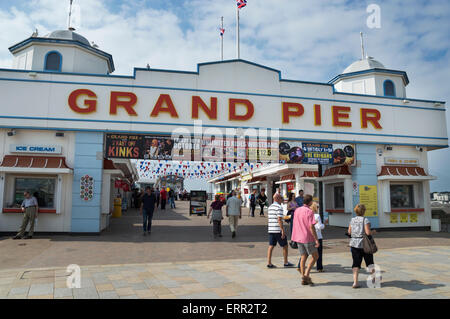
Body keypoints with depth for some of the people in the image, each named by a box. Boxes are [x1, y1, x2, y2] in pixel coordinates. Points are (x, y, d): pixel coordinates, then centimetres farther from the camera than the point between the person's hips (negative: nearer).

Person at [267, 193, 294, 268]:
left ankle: (269, 263, 5)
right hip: (278, 230, -7)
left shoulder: (270, 207, 13)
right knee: (285, 246, 7)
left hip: (271, 230, 7)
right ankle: (286, 263, 15)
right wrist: (283, 230, -17)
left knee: (271, 246, 6)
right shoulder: (279, 207, -13)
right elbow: (279, 220, -19)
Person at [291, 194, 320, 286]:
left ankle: (303, 279, 11)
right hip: (308, 238, -7)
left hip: (299, 238, 7)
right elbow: (311, 227, -20)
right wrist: (316, 239, -16)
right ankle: (306, 275, -1)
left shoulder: (296, 210, 7)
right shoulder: (309, 212, -15)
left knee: (303, 257, 11)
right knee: (315, 256, 9)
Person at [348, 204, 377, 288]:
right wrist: (373, 232, 2)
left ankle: (355, 282, -4)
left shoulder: (352, 220, 5)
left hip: (354, 244, 4)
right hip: (364, 244, -4)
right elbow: (368, 232, -18)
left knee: (356, 263, 3)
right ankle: (375, 277, 36)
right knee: (369, 261, 16)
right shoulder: (365, 220, -10)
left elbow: (349, 232, 6)